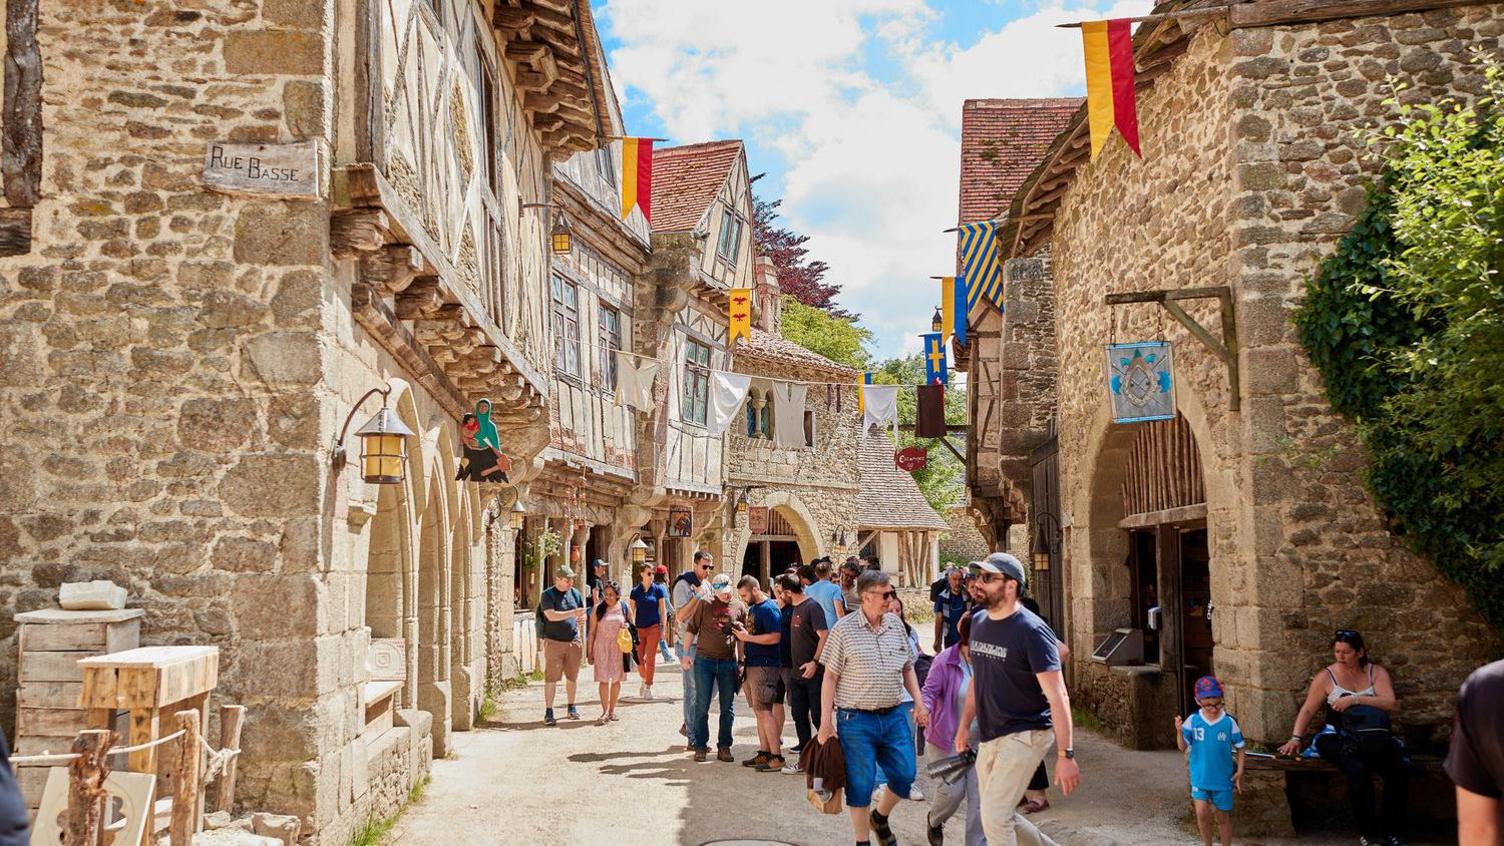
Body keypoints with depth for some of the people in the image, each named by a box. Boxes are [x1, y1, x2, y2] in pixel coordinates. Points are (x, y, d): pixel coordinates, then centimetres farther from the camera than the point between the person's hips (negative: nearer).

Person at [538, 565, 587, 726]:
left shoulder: (575, 593, 11)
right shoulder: (548, 595, -4)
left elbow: (583, 615, 17)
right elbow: (551, 615, -17)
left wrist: (582, 618, -8)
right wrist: (573, 613, -24)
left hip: (574, 641, 4)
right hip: (554, 642, -4)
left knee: (572, 677, 11)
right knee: (551, 678, -4)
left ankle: (572, 707, 26)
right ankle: (548, 712, 1)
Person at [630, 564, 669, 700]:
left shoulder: (658, 589, 1)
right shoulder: (635, 591, 4)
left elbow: (663, 610, 3)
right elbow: (632, 611, 8)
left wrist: (663, 627, -2)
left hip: (653, 627, -2)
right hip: (639, 628, 2)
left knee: (651, 659, -3)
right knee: (639, 658, 5)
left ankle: (648, 687, 5)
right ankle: (644, 680, 31)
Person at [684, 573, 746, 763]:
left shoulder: (739, 607, 5)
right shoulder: (704, 604, -1)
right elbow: (691, 629, 3)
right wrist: (686, 655, -1)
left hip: (728, 662, 2)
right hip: (704, 660, -2)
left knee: (728, 707, 6)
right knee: (702, 706, 1)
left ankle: (724, 747, 15)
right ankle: (700, 746, 10)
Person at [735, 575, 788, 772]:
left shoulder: (768, 608, -13)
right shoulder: (753, 608, 17)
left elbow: (775, 637, -22)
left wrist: (748, 637, -18)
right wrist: (742, 632, 6)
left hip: (765, 666, -10)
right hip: (752, 665, 10)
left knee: (764, 711, -11)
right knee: (759, 711, 12)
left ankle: (777, 757, -10)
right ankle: (764, 753, 18)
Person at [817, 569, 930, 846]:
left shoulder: (896, 624, 6)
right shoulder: (844, 629, -9)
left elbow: (907, 668, 15)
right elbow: (830, 678, -8)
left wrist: (919, 702, 6)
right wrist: (826, 722, -10)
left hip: (893, 716, 5)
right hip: (856, 720, -5)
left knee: (904, 774, 6)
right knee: (860, 785, 1)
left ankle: (880, 817, 34)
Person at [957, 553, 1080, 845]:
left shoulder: (1031, 631, -18)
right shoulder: (979, 622, 5)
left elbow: (1058, 696, -20)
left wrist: (1065, 755, -23)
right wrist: (964, 725, 16)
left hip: (1024, 735, -8)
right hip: (989, 736, 8)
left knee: (994, 816, -14)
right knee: (998, 815, 15)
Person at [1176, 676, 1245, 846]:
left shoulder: (1229, 722, -11)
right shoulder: (1193, 720, -10)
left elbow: (1239, 747, 1)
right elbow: (1183, 747, -9)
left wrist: (1240, 770, -6)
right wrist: (1179, 731, -26)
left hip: (1223, 779, 0)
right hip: (1200, 778, 0)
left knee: (1223, 817, 11)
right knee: (1202, 813, -7)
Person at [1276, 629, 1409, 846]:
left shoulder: (1376, 673, 10)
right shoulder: (1326, 676, 8)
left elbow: (1393, 705, -5)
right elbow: (1308, 710, 5)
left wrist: (1355, 700, -14)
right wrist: (1295, 738, -9)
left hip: (1375, 738, 2)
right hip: (1341, 739, -2)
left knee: (1400, 770, -25)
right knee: (1358, 770, -33)